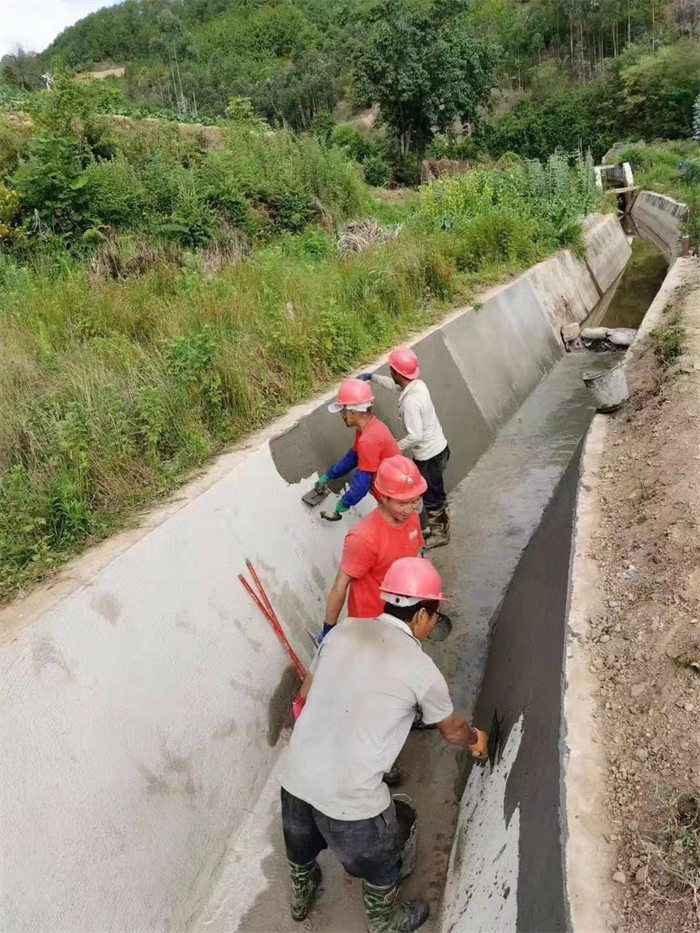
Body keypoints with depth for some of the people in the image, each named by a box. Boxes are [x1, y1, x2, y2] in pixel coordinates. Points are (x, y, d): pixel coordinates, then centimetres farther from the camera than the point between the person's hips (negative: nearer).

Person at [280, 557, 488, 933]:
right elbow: (452, 731, 7)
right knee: (380, 861, 26)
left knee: (301, 844, 35)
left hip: (296, 776, 5)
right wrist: (476, 739, 29)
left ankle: (301, 898, 62)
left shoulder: (344, 630, 0)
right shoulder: (422, 670, -13)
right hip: (350, 797, -5)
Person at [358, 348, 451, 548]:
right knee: (434, 494, 25)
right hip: (438, 448, 9)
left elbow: (415, 436, -30)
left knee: (432, 497, 12)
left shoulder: (410, 402, -31)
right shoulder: (418, 384, -3)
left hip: (429, 456, -9)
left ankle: (440, 534, 30)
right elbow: (395, 386, 21)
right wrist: (372, 377, 20)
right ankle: (437, 527, 42)